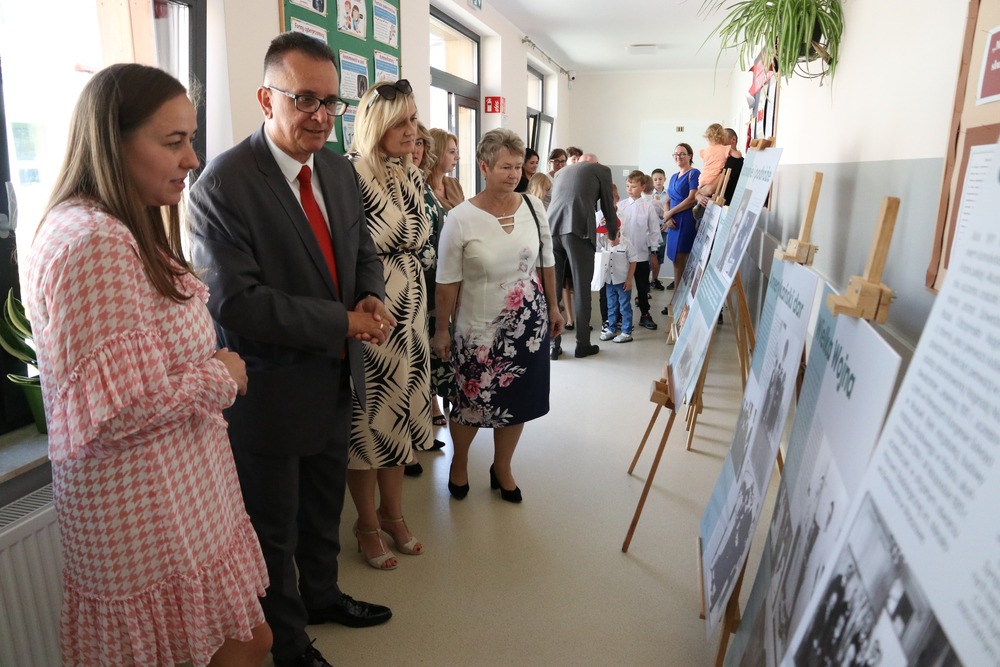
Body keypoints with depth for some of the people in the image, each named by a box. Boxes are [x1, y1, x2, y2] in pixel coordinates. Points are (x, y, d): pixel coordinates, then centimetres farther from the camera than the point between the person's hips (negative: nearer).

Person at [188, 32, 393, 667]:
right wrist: (343, 323, -24)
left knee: (324, 509, 27)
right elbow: (236, 303, -25)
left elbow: (364, 252, 10)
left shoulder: (341, 170, 2)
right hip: (271, 392, -6)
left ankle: (322, 595, 53)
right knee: (274, 528, 17)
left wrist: (372, 299, -12)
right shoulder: (223, 184, -21)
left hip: (336, 381, 7)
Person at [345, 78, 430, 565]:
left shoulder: (413, 175, 8)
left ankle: (393, 512, 36)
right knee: (367, 418, 7)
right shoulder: (349, 176, -16)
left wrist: (414, 301, 16)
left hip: (409, 312, 7)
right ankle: (367, 523, 29)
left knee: (401, 410, 16)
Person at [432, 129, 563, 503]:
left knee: (517, 401, 13)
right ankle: (459, 462, 39)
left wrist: (552, 307, 13)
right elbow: (447, 282, -8)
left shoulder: (533, 207, -2)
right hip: (480, 329, -3)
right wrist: (442, 331, -4)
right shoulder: (461, 219, -14)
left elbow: (546, 263, 9)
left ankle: (502, 469, 37)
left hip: (529, 324, 4)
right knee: (472, 403, 8)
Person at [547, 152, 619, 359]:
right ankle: (583, 345, 11)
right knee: (581, 288, 4)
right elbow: (607, 206, 20)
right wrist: (613, 234, 35)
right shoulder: (601, 170, 17)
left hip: (551, 228, 5)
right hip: (578, 230, -4)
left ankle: (552, 344, 10)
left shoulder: (562, 172, 32)